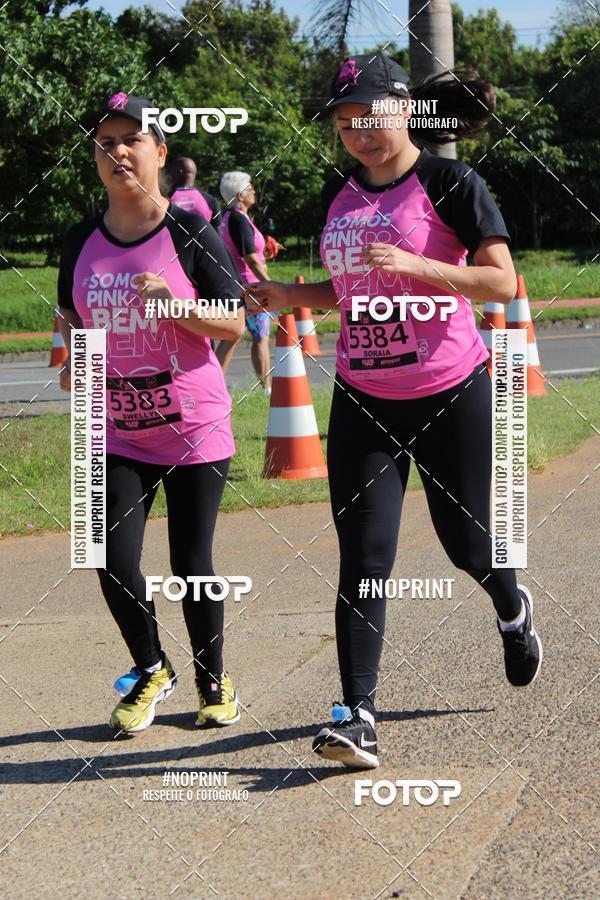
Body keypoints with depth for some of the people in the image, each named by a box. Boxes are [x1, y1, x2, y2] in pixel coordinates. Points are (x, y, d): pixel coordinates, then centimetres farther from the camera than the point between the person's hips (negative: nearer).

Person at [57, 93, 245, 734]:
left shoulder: (191, 234, -8)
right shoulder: (81, 240, 4)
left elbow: (233, 323, -8)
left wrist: (172, 301, -23)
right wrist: (74, 356, 0)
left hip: (194, 425, -3)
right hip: (117, 431, 3)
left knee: (191, 564, 2)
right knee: (115, 563, -6)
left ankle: (213, 680, 25)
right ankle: (150, 670, 20)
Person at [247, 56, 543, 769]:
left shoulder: (449, 183, -9)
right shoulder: (339, 192, 8)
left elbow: (503, 283, -16)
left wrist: (413, 264, -27)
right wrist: (286, 296, 0)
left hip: (450, 395, -4)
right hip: (362, 401, 4)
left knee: (464, 540, 12)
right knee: (363, 558, -6)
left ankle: (513, 610, 47)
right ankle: (358, 717, -8)